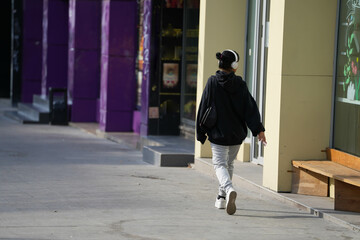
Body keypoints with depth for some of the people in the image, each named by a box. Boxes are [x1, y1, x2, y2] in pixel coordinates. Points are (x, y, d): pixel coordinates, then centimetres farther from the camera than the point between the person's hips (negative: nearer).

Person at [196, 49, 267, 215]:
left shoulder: (212, 82, -7)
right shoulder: (239, 84, -5)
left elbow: (204, 107, -5)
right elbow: (250, 107, -7)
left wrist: (201, 131, 3)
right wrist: (259, 130, -7)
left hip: (218, 133, -2)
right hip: (237, 133, 2)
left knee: (220, 164, -1)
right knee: (229, 163, 19)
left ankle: (229, 189, -30)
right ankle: (222, 198, 25)